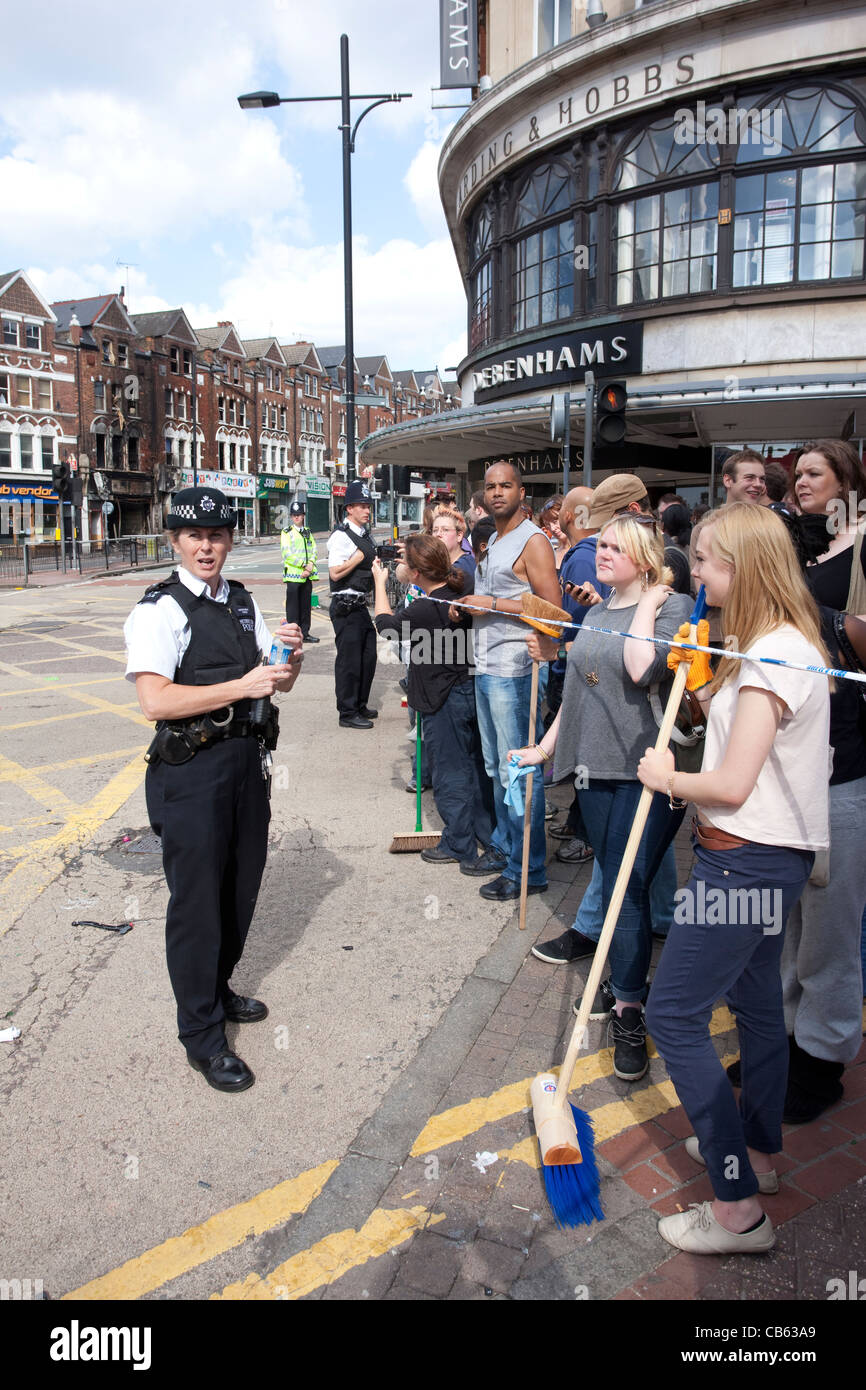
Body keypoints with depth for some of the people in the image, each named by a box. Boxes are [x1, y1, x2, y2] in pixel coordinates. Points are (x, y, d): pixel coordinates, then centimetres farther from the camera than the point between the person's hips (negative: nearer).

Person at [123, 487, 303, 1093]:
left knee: (242, 884, 18)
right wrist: (242, 687, -26)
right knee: (197, 900, 2)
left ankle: (217, 989, 41)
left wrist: (291, 657, -8)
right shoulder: (159, 610, -12)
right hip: (190, 770, -7)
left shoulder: (244, 602, 10)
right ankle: (203, 1036, 18)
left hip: (247, 758, 7)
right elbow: (156, 701, -23)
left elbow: (278, 684, 14)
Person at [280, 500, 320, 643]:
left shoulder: (308, 532, 16)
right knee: (293, 604, -4)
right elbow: (287, 553, -9)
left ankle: (305, 632, 15)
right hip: (293, 574, -5)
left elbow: (313, 552, 11)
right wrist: (304, 565, -14)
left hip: (307, 575, 5)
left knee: (306, 604, 8)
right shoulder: (286, 533, 0)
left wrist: (310, 566, -8)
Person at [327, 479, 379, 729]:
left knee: (368, 657, 16)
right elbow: (335, 573, -22)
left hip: (361, 604, 9)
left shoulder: (365, 535, 15)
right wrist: (359, 557, -16)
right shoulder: (341, 536, -14)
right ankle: (347, 713, 6)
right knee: (349, 660, -3)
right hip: (345, 607, -9)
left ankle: (360, 705, 30)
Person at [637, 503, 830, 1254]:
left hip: (747, 858, -11)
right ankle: (757, 1150, 40)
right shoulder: (786, 643, 10)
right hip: (768, 853, 11)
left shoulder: (775, 655, -22)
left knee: (674, 1014, -3)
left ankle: (738, 1207, 6)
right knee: (756, 1001, 22)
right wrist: (701, 679, 7)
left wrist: (667, 778, -8)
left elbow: (732, 784, -24)